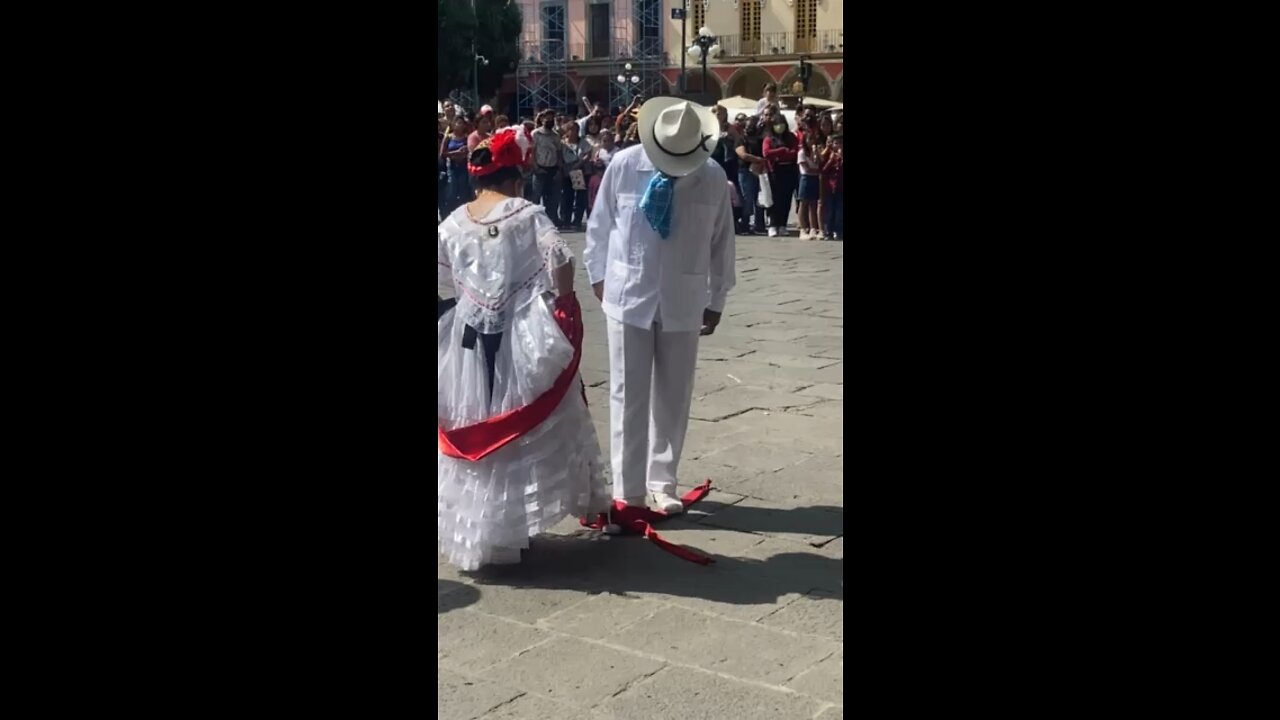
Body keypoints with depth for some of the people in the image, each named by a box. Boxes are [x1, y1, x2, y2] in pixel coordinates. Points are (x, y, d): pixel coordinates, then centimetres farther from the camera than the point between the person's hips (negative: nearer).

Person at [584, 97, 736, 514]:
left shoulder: (713, 177, -7)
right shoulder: (623, 166, -11)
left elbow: (721, 241, 3)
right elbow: (600, 224, 3)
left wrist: (717, 299, 10)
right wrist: (598, 274, 12)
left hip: (683, 302, 1)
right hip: (629, 296, -1)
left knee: (673, 397, 9)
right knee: (628, 395, 2)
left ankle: (662, 484, 23)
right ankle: (628, 489, 12)